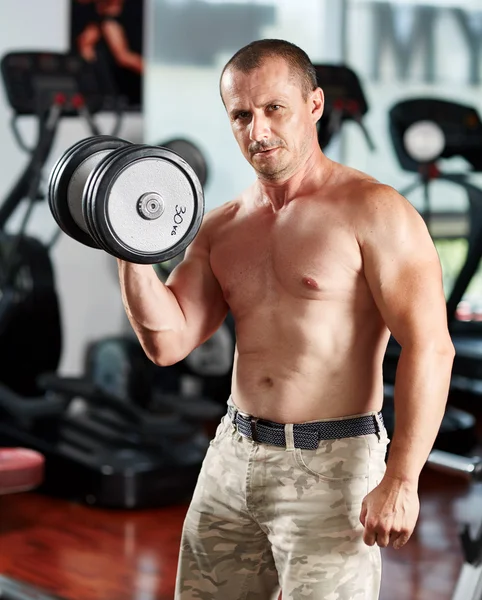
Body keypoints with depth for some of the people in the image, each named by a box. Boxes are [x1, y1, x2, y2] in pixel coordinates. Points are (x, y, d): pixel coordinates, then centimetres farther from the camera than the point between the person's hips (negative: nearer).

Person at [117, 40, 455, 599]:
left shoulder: (372, 211, -10)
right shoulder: (221, 227, 10)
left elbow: (429, 347, -16)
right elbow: (168, 342, 4)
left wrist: (400, 480, -21)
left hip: (330, 464, -6)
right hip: (232, 456, 6)